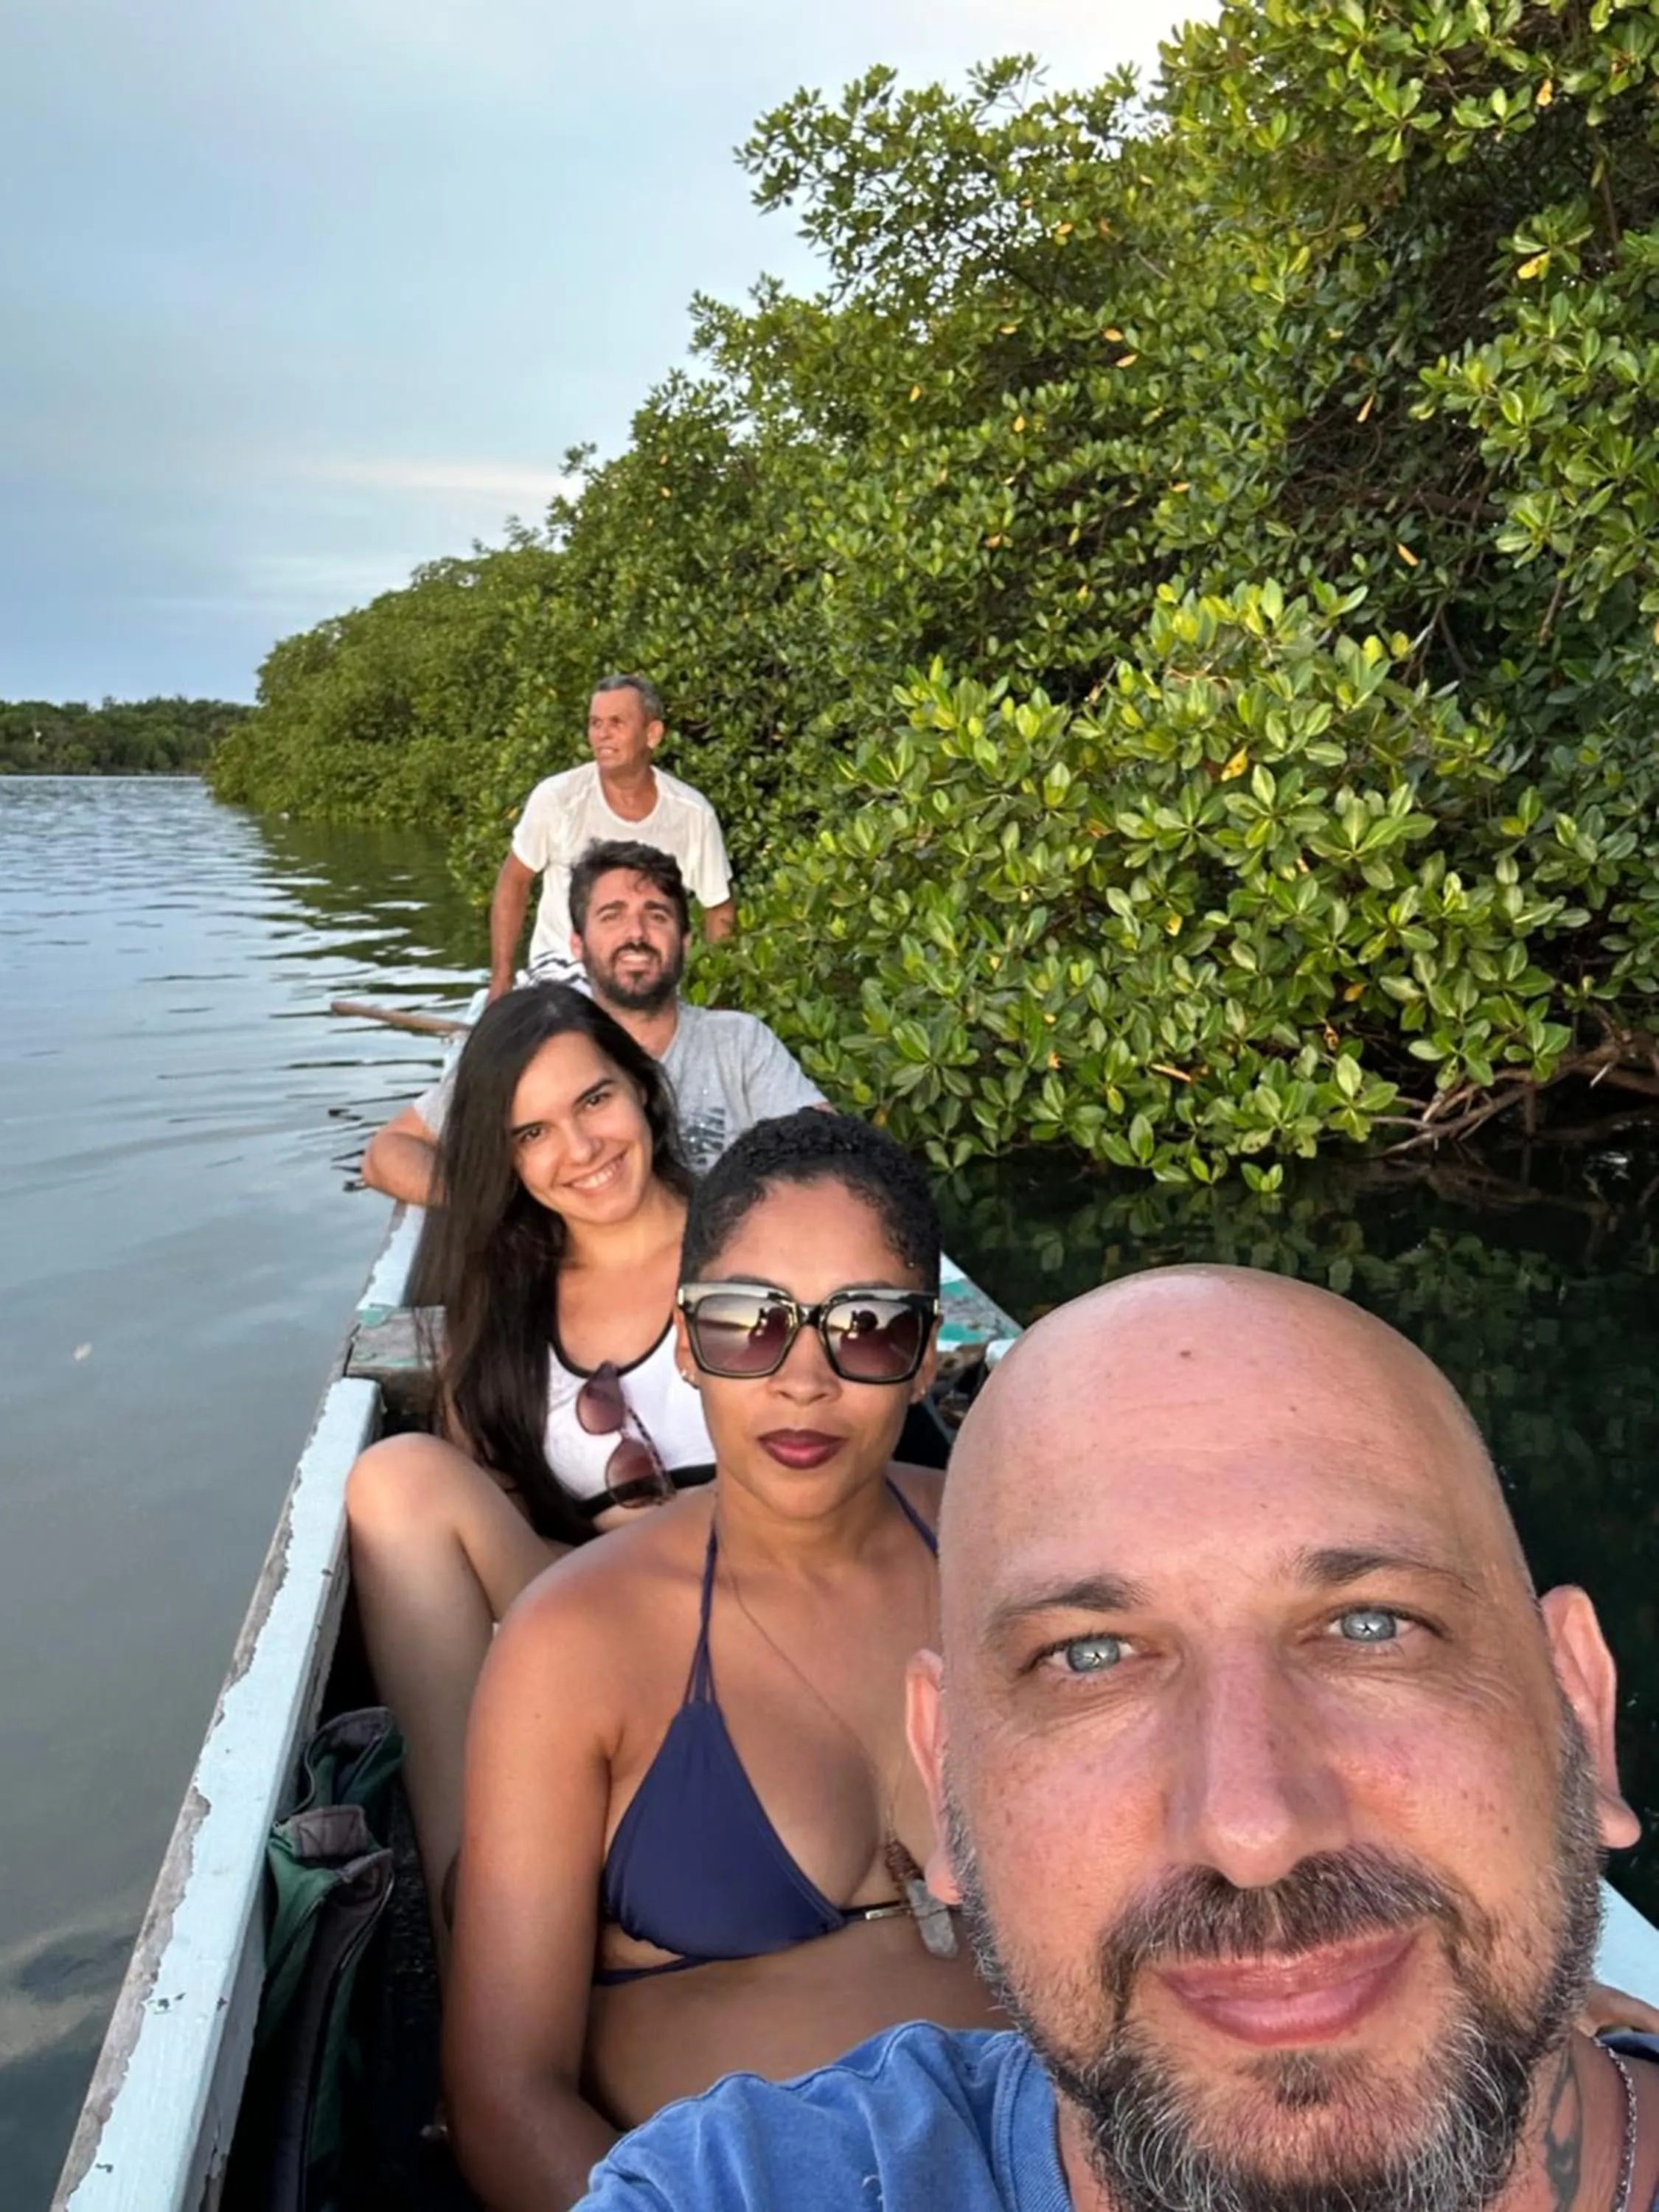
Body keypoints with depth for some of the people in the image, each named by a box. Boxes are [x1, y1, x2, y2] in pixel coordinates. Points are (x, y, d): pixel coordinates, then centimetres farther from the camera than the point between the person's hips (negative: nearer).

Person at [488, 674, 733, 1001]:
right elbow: (514, 883, 0)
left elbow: (719, 911, 3)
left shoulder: (693, 813, -9)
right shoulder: (555, 798, -12)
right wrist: (501, 980, -2)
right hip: (563, 970, -2)